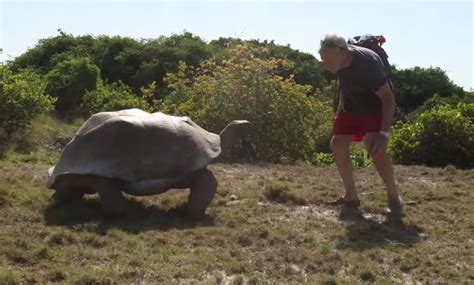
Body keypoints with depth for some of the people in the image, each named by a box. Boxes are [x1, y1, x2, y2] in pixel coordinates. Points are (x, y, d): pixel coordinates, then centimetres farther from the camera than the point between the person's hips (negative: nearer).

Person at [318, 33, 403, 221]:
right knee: (337, 144, -3)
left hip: (375, 107, -7)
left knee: (375, 148, -26)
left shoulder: (368, 63, -33)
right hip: (351, 107, 7)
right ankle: (351, 196, 10)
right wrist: (340, 111, 11)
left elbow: (388, 98, -31)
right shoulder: (339, 60, -12)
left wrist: (384, 133, -36)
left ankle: (394, 199, -11)